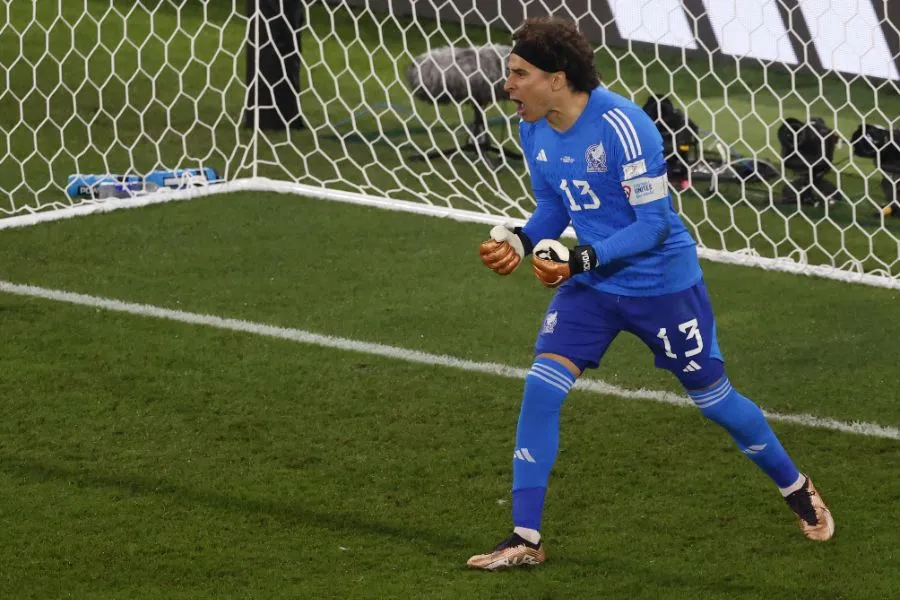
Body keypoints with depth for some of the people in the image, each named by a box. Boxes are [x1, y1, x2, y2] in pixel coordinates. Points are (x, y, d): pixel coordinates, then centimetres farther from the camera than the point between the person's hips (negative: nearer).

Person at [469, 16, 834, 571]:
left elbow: (654, 223, -24)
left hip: (663, 284, -6)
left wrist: (584, 259, -31)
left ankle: (797, 489, 35)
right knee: (541, 387, -11)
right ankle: (525, 539, -5)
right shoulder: (534, 129, -5)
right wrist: (520, 242, -10)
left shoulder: (622, 126, -27)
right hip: (591, 285, 6)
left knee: (713, 398, 8)